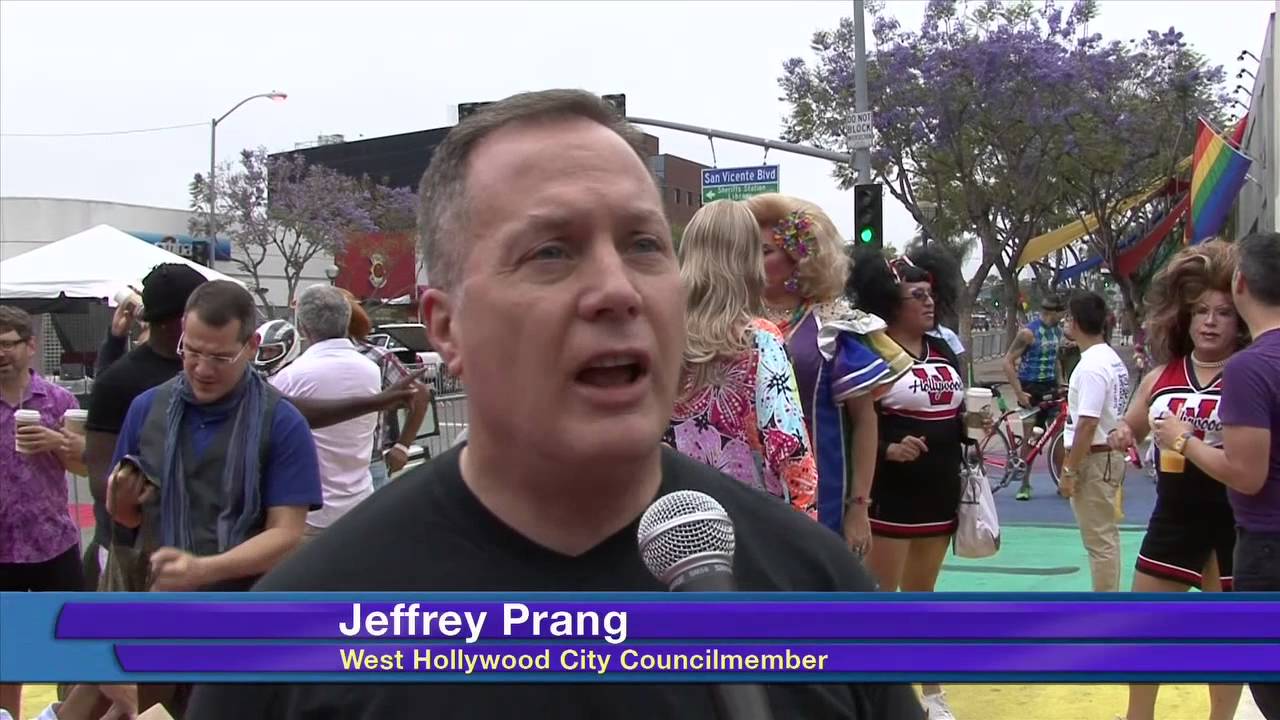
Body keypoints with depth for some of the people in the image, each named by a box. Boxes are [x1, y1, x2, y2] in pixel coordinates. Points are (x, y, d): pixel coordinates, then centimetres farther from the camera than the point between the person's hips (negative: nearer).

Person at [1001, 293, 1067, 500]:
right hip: (1031, 390, -6)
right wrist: (1019, 393, -19)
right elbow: (1008, 362, -15)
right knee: (1030, 439, -2)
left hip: (1050, 389, 6)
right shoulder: (1028, 333, -14)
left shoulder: (1057, 330, 7)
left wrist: (1061, 383, 10)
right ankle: (1024, 484, 8)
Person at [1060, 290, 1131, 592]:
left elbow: (1088, 424, -23)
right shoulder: (1113, 359, 11)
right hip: (1110, 455, 10)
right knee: (1106, 537, 16)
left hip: (1093, 459, -10)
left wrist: (1068, 470, -18)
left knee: (1100, 541, -4)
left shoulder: (1092, 366, -19)